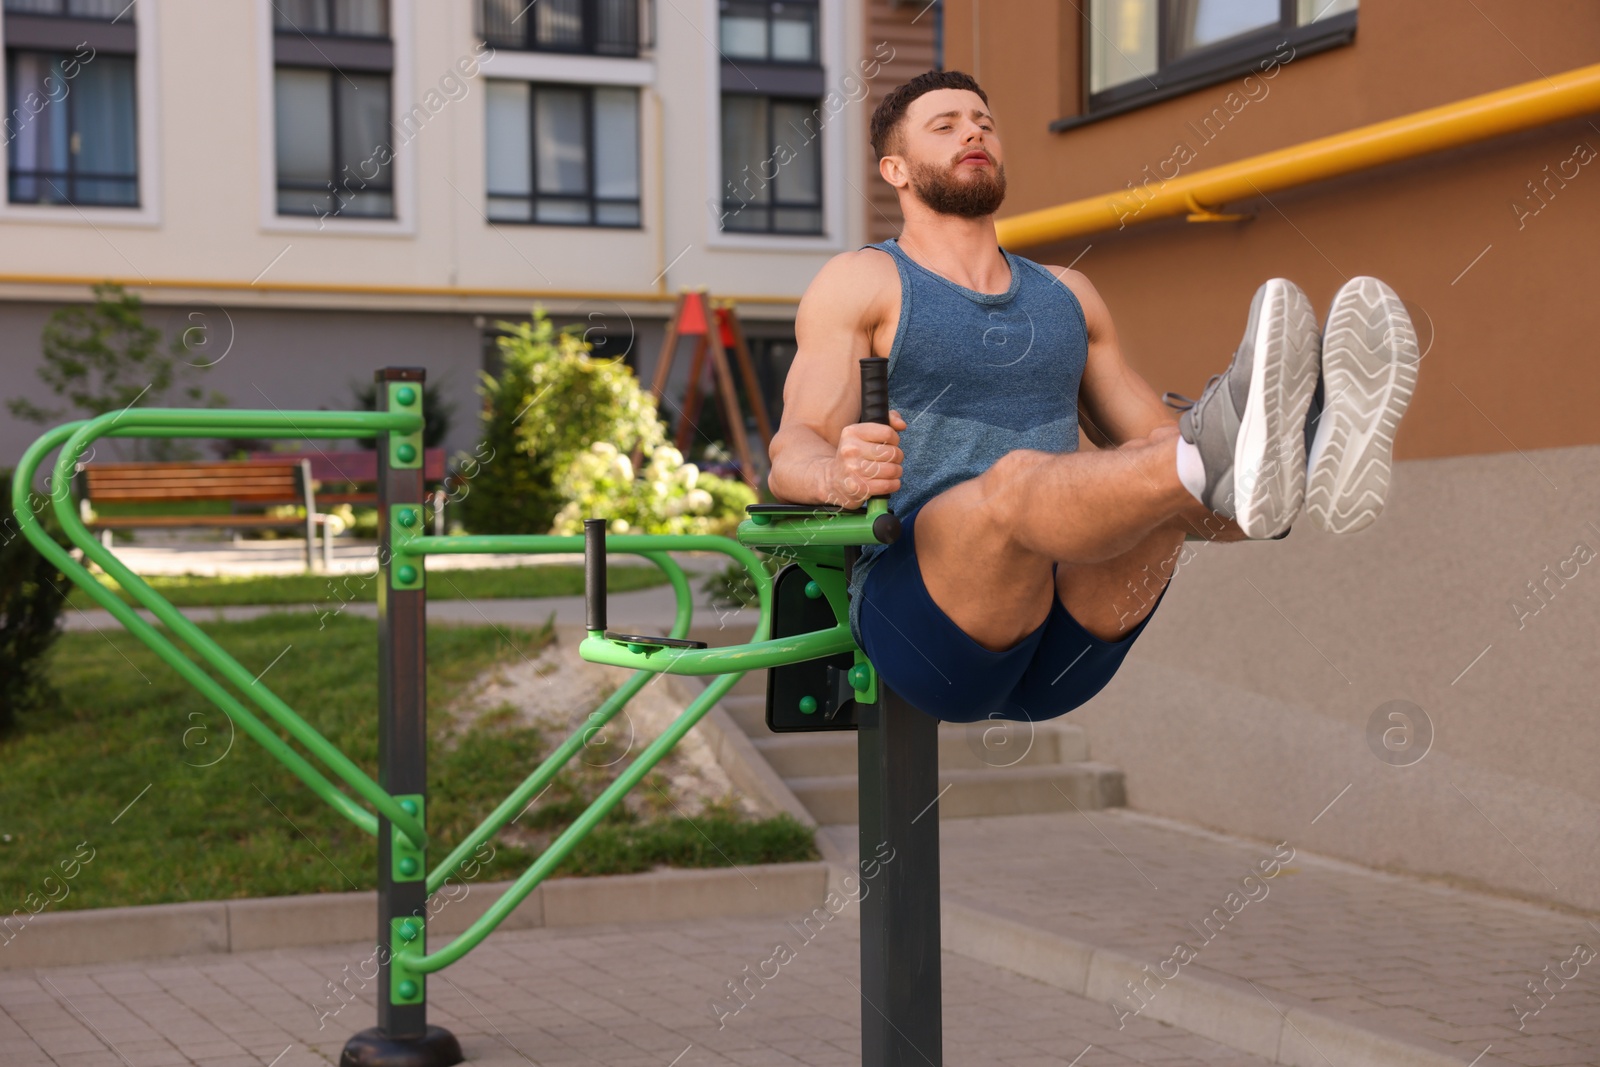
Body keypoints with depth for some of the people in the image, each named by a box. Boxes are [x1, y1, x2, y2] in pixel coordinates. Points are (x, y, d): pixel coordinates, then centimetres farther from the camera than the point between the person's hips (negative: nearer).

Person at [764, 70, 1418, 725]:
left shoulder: (1066, 295, 24)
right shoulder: (859, 284, 8)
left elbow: (1150, 443, 26)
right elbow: (791, 456, -4)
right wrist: (838, 475, -31)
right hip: (916, 622, -5)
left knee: (1165, 458, -23)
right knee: (1020, 477, -35)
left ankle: (1304, 462, -55)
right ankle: (1228, 465, -64)